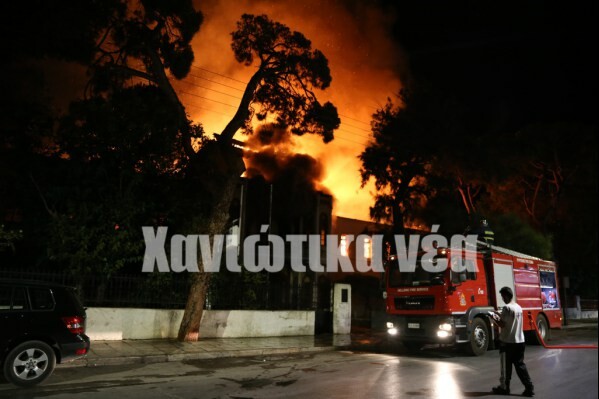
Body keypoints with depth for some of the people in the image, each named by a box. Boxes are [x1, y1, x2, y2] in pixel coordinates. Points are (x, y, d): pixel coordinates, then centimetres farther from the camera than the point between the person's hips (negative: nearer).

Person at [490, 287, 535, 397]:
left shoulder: (507, 307, -17)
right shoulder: (518, 307, 8)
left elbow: (502, 324, -16)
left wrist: (494, 318, 0)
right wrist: (499, 315, 21)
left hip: (507, 341, -7)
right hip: (519, 341, 7)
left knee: (506, 366, 6)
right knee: (520, 365, 11)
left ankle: (504, 387, 18)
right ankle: (529, 388, 7)